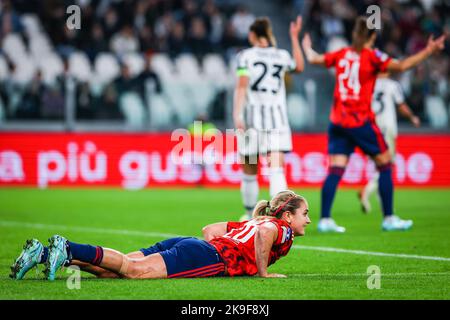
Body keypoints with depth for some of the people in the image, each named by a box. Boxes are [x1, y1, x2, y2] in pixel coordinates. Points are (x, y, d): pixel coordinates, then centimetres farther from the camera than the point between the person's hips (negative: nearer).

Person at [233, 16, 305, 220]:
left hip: (252, 114, -1)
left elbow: (241, 87, -10)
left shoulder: (245, 56, 0)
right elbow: (299, 67, 31)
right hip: (277, 116, 2)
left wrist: (237, 114, -16)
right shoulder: (282, 56, 9)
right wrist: (294, 38, 37)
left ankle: (250, 215, 26)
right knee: (276, 171, -9)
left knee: (249, 172, 14)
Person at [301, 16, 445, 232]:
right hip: (360, 122, -5)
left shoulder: (342, 54, 8)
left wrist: (307, 48, 43)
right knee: (385, 164, 7)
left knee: (335, 170, 1)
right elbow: (401, 66, -16)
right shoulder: (372, 56, -6)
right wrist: (428, 51, -10)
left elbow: (313, 59, 21)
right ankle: (389, 218, 7)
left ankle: (325, 220, -7)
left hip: (337, 122, 5)